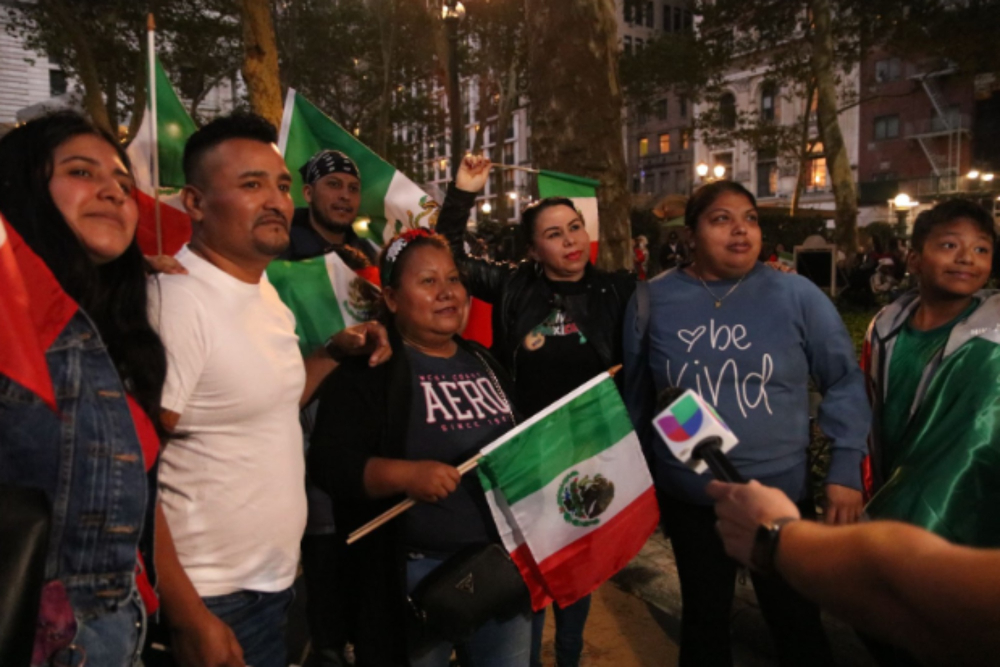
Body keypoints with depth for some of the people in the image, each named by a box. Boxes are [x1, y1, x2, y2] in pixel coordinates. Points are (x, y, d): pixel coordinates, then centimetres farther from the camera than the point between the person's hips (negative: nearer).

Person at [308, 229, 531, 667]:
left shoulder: (484, 362, 12)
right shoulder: (369, 368, -8)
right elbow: (330, 463, -16)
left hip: (505, 560, 6)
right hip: (421, 570, -6)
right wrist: (405, 473, -29)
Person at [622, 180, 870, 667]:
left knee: (797, 624, 18)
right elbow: (635, 394, 4)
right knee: (703, 619, 22)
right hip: (688, 499, 1)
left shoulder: (796, 294, -9)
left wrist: (845, 469, -8)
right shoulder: (653, 299, -4)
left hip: (782, 495, -1)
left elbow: (844, 381, -1)